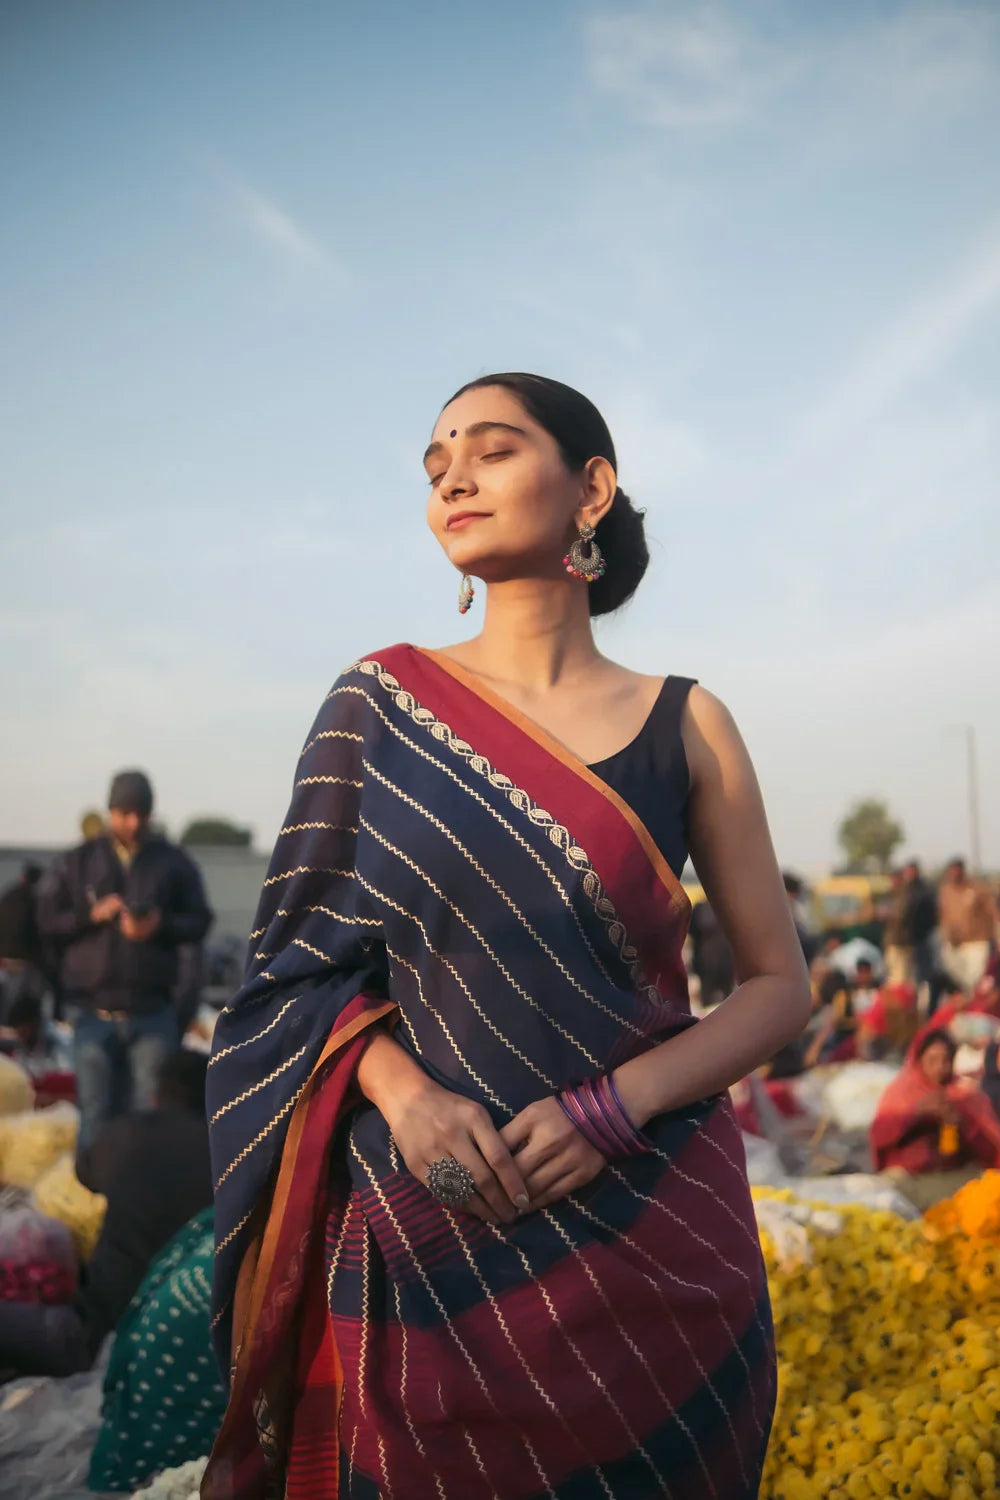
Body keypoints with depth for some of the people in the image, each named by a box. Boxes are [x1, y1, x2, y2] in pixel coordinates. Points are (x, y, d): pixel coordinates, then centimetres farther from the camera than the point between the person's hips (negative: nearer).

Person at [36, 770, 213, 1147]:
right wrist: (91, 915, -12)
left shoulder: (174, 863, 4)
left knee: (151, 1113, 4)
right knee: (96, 1114, 5)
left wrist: (161, 926, -16)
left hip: (153, 1014, 0)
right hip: (95, 1013, 0)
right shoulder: (78, 862, 6)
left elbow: (199, 921, 3)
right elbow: (47, 918, 5)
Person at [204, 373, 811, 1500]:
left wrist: (615, 1106, -13)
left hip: (643, 1228, 0)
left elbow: (780, 986, 2)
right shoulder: (381, 699, 2)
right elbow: (302, 958, 3)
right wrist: (401, 1089, -15)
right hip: (424, 1230, 0)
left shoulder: (683, 723, 1)